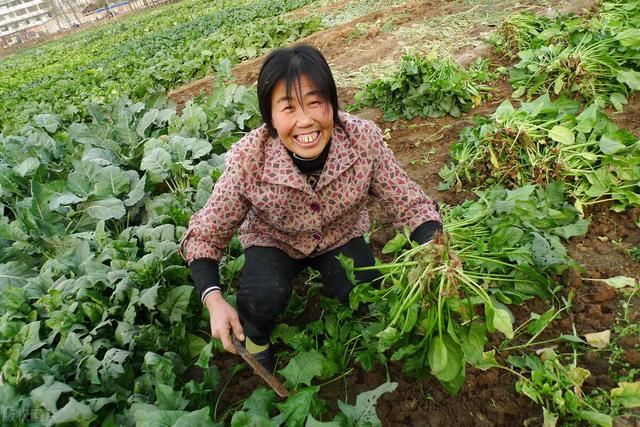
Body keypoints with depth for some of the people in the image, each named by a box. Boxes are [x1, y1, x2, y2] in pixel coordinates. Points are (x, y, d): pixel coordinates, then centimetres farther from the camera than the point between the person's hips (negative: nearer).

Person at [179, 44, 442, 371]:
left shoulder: (363, 139, -29)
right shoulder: (248, 161, -32)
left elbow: (411, 205, -19)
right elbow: (203, 237, -20)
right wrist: (214, 300, -35)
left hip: (341, 234, 2)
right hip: (272, 239, -1)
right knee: (263, 297, -28)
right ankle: (255, 337, 9)